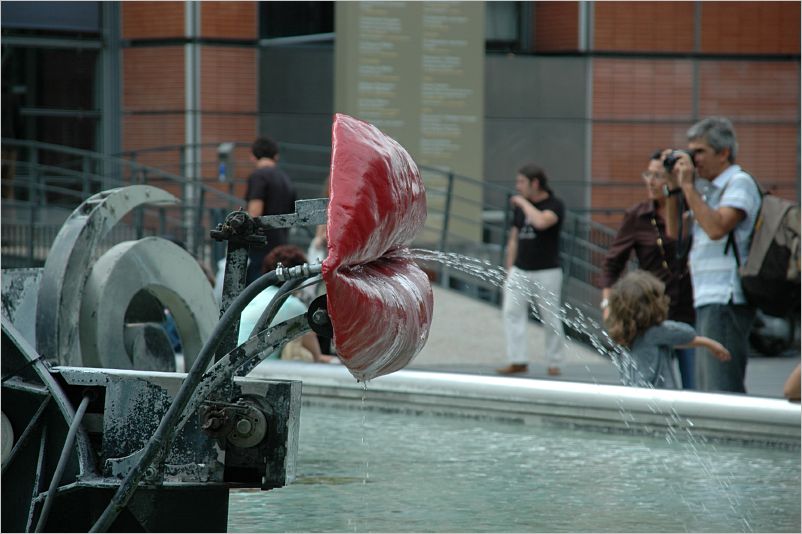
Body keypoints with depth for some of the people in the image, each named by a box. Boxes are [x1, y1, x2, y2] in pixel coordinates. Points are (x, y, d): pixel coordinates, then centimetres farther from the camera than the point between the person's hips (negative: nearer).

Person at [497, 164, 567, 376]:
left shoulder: (555, 205, -7)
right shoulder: (520, 207, 11)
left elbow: (542, 222, -29)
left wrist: (523, 202, -15)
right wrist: (509, 271, 13)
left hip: (546, 272, -5)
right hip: (520, 271, 5)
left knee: (551, 317, 0)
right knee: (511, 312, -6)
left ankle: (554, 363, 10)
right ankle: (518, 361, -5)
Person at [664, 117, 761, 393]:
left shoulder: (739, 183, -6)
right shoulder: (708, 189, 20)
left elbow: (716, 227, -21)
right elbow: (675, 231, 19)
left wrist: (688, 185, -14)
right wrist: (673, 187, 10)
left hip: (727, 301, -10)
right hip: (707, 300, 10)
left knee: (722, 388, -15)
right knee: (707, 389, 11)